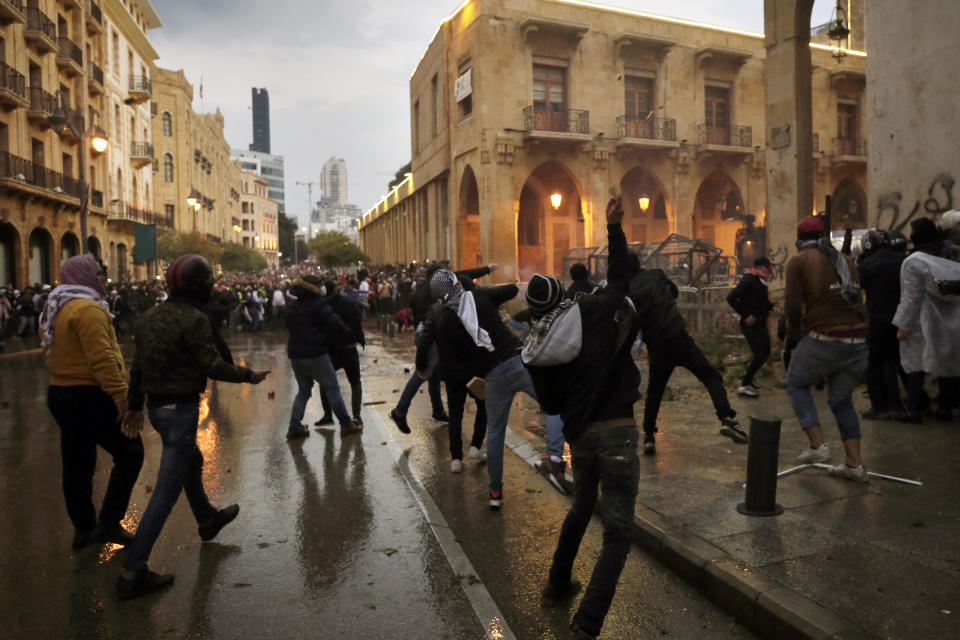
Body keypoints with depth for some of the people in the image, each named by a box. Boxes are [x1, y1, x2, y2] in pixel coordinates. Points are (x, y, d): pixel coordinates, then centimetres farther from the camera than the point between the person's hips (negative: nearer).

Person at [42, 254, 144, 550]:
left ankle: (83, 528, 26)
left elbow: (54, 355, 20)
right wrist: (121, 395, -25)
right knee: (130, 453, 0)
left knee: (77, 464, 16)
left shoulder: (54, 310, 15)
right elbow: (101, 359, -25)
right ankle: (108, 523, 1)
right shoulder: (88, 309, -17)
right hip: (90, 396, -10)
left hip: (60, 393, 10)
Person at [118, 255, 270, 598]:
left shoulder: (151, 316, 6)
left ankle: (208, 519, 51)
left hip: (156, 405, 9)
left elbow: (137, 366, 11)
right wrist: (249, 375, -4)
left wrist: (135, 405, 20)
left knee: (192, 461, 30)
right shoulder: (194, 319, -19)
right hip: (180, 407, -9)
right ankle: (132, 573, 0)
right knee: (167, 490, -3)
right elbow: (212, 365, -18)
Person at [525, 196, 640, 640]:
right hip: (616, 431, -4)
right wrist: (614, 228, 13)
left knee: (580, 510, 30)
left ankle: (557, 587, 45)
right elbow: (620, 279, 9)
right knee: (617, 534, 2)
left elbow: (550, 405, 9)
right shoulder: (594, 311, -6)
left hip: (579, 436, 4)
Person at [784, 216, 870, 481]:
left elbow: (793, 304, -8)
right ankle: (854, 463, 19)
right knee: (841, 399, 19)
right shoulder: (846, 261, 17)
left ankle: (817, 445, 6)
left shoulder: (799, 261, 0)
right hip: (858, 339, 6)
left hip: (825, 339, -5)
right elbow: (854, 298, 16)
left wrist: (794, 327, 11)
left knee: (796, 384, 17)